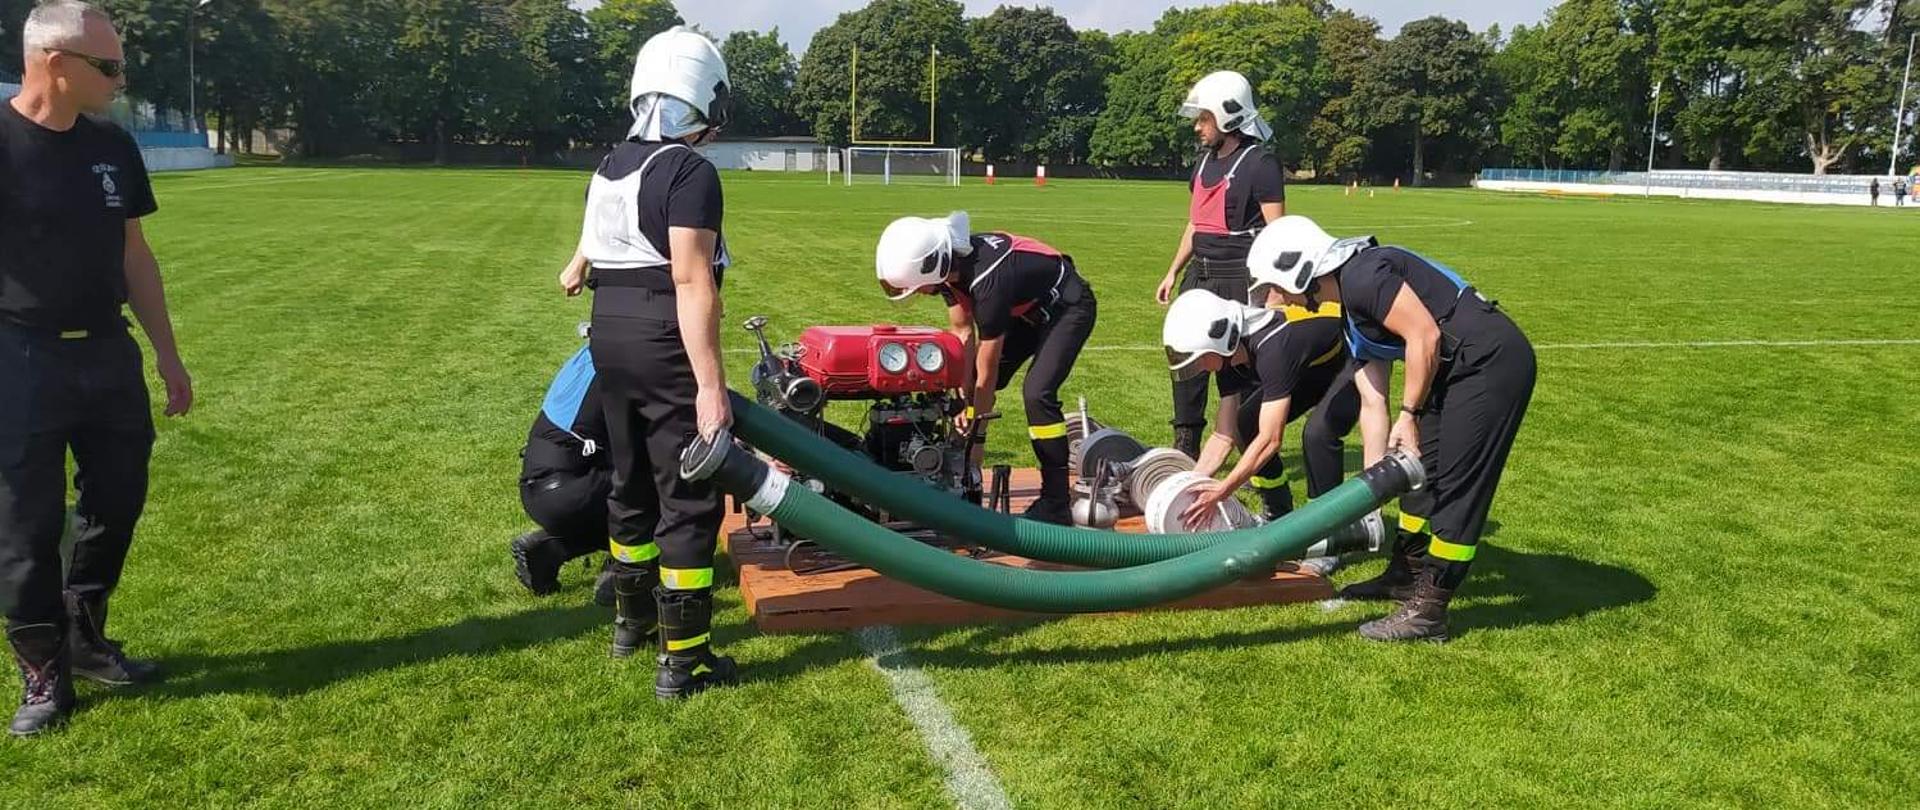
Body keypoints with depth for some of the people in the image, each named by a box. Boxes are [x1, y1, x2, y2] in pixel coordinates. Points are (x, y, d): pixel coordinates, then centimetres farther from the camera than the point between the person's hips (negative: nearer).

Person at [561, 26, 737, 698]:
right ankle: (683, 660, 3)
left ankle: (632, 619, 37)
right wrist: (710, 385, -24)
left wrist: (578, 270, 54)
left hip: (610, 341, 9)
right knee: (689, 500, -2)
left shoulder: (609, 169, 11)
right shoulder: (690, 173, -15)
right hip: (665, 348, -8)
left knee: (632, 484, 21)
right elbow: (691, 282, -23)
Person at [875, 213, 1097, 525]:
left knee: (1037, 392, -23)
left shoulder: (988, 283, -38)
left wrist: (975, 425, -19)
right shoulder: (951, 262, -16)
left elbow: (987, 373, -28)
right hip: (1027, 308, 9)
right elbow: (962, 332, -5)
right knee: (971, 387, 4)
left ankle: (1056, 504, -13)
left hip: (1067, 307, -9)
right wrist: (964, 398, -8)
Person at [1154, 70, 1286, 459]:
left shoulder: (1260, 163, -11)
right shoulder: (1204, 160, 13)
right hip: (1200, 274, 8)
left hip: (1239, 279, -8)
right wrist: (1173, 272, 16)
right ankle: (1185, 449, 21)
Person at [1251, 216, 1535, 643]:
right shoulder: (1352, 312, 15)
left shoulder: (1362, 275, -14)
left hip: (1492, 360, -10)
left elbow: (1424, 335, -21)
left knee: (1457, 486, -6)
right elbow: (1373, 405, 16)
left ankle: (1428, 609, 1)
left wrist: (1409, 414, -12)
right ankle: (1407, 574, 34)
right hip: (1460, 369, 10)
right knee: (1421, 470, 18)